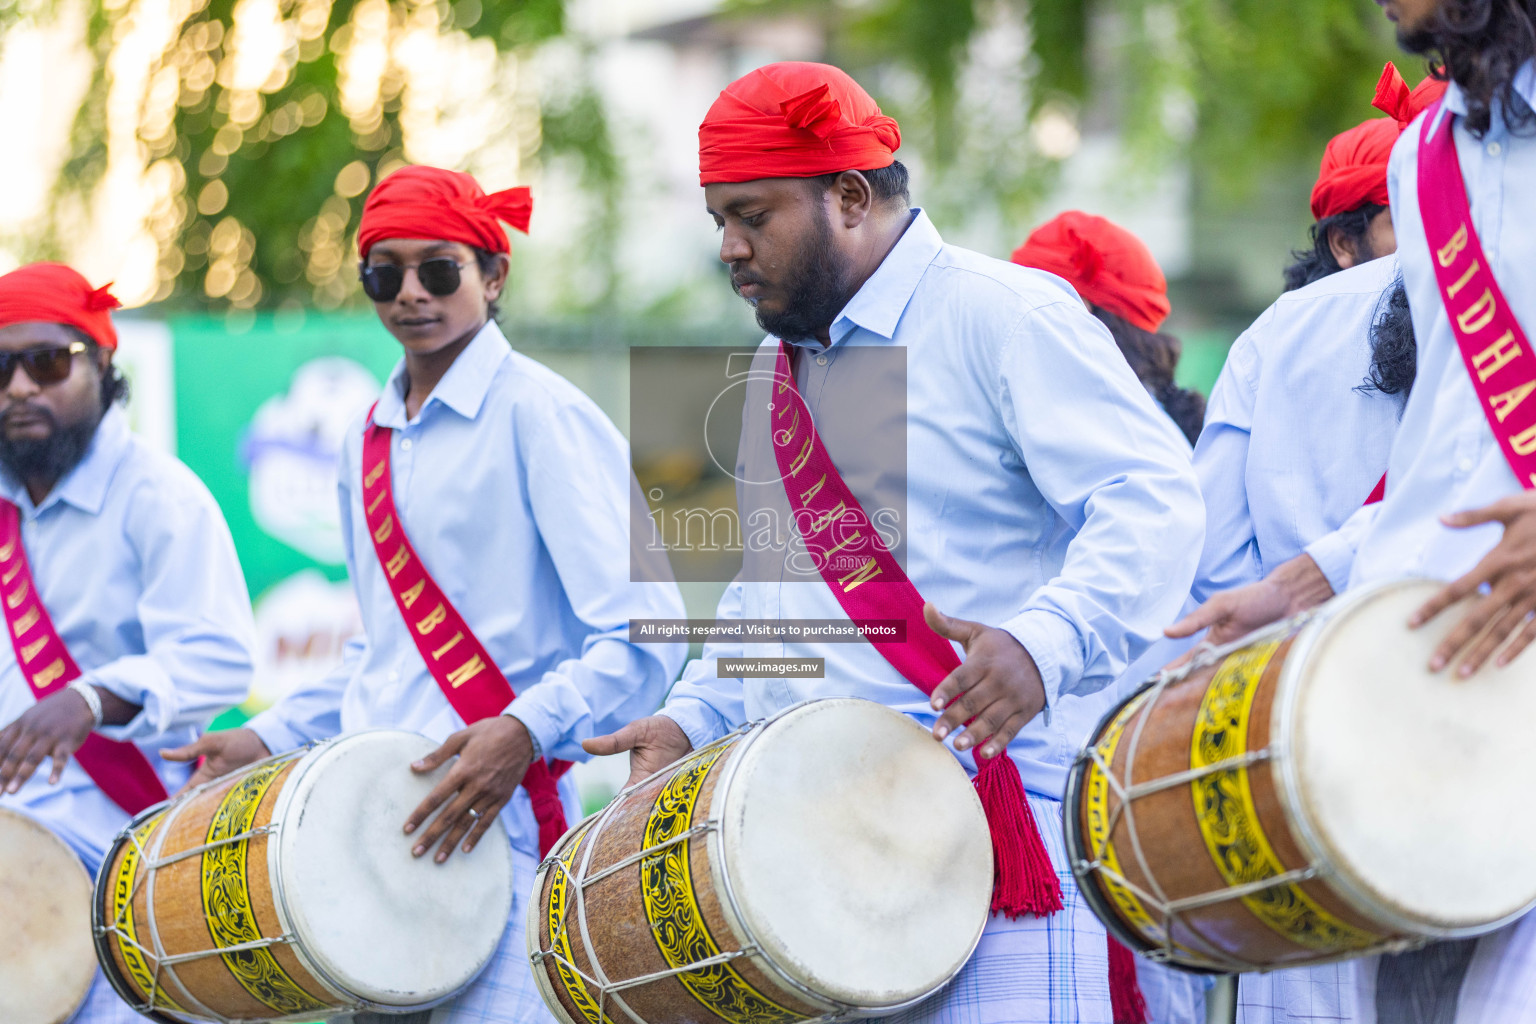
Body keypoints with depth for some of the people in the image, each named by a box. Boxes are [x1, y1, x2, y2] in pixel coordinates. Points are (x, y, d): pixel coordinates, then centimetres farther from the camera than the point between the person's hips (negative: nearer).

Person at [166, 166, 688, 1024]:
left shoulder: (541, 414, -6)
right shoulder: (368, 442, 16)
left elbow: (644, 631, -14)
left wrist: (524, 730, -26)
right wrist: (270, 740, 19)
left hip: (496, 821, -7)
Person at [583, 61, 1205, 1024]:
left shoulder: (1003, 314, -5)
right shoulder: (775, 366, 21)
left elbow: (1152, 496, -16)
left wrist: (1042, 644, -32)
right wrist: (695, 717, 15)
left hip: (996, 825, -7)